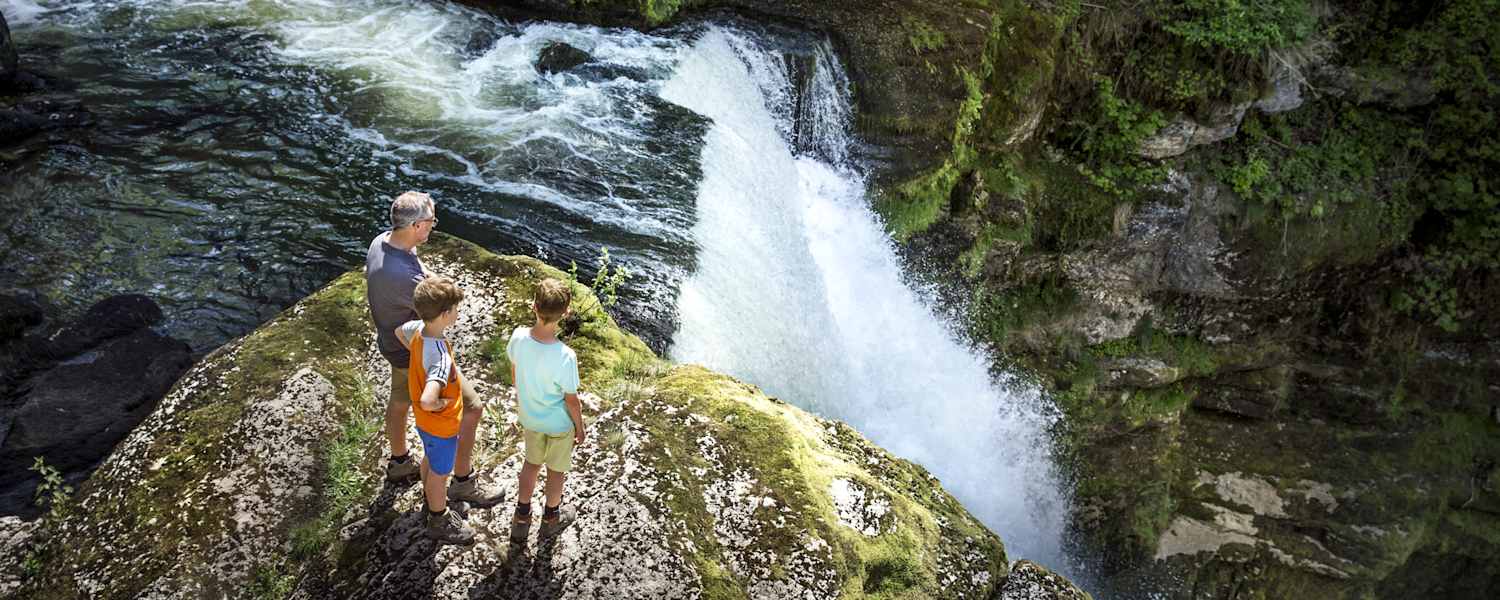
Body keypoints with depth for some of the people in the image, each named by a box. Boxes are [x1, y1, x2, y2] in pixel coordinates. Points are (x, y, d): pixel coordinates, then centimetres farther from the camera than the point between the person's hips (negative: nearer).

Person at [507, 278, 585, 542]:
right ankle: (551, 517, 47)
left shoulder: (518, 337, -23)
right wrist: (580, 428, -2)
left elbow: (514, 372, -2)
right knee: (556, 470, 23)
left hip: (529, 417, 4)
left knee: (532, 463, 29)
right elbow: (571, 400, -21)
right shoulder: (565, 357, -36)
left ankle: (521, 519, 43)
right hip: (559, 424, -4)